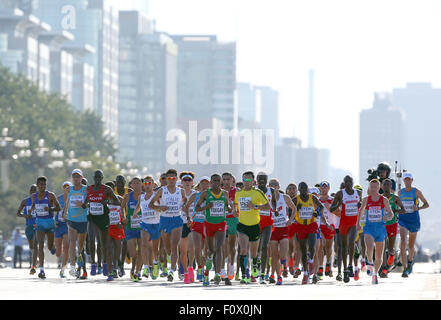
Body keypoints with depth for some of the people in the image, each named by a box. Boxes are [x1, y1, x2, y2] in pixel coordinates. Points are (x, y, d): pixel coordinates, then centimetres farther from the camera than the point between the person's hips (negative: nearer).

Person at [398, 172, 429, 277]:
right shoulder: (400, 192, 6)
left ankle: (410, 260, 47)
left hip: (414, 220, -1)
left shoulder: (416, 192, -4)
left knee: (411, 246, 13)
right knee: (403, 242, -20)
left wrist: (418, 208, -19)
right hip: (403, 219, 1)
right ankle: (405, 269, -24)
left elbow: (426, 204, -1)